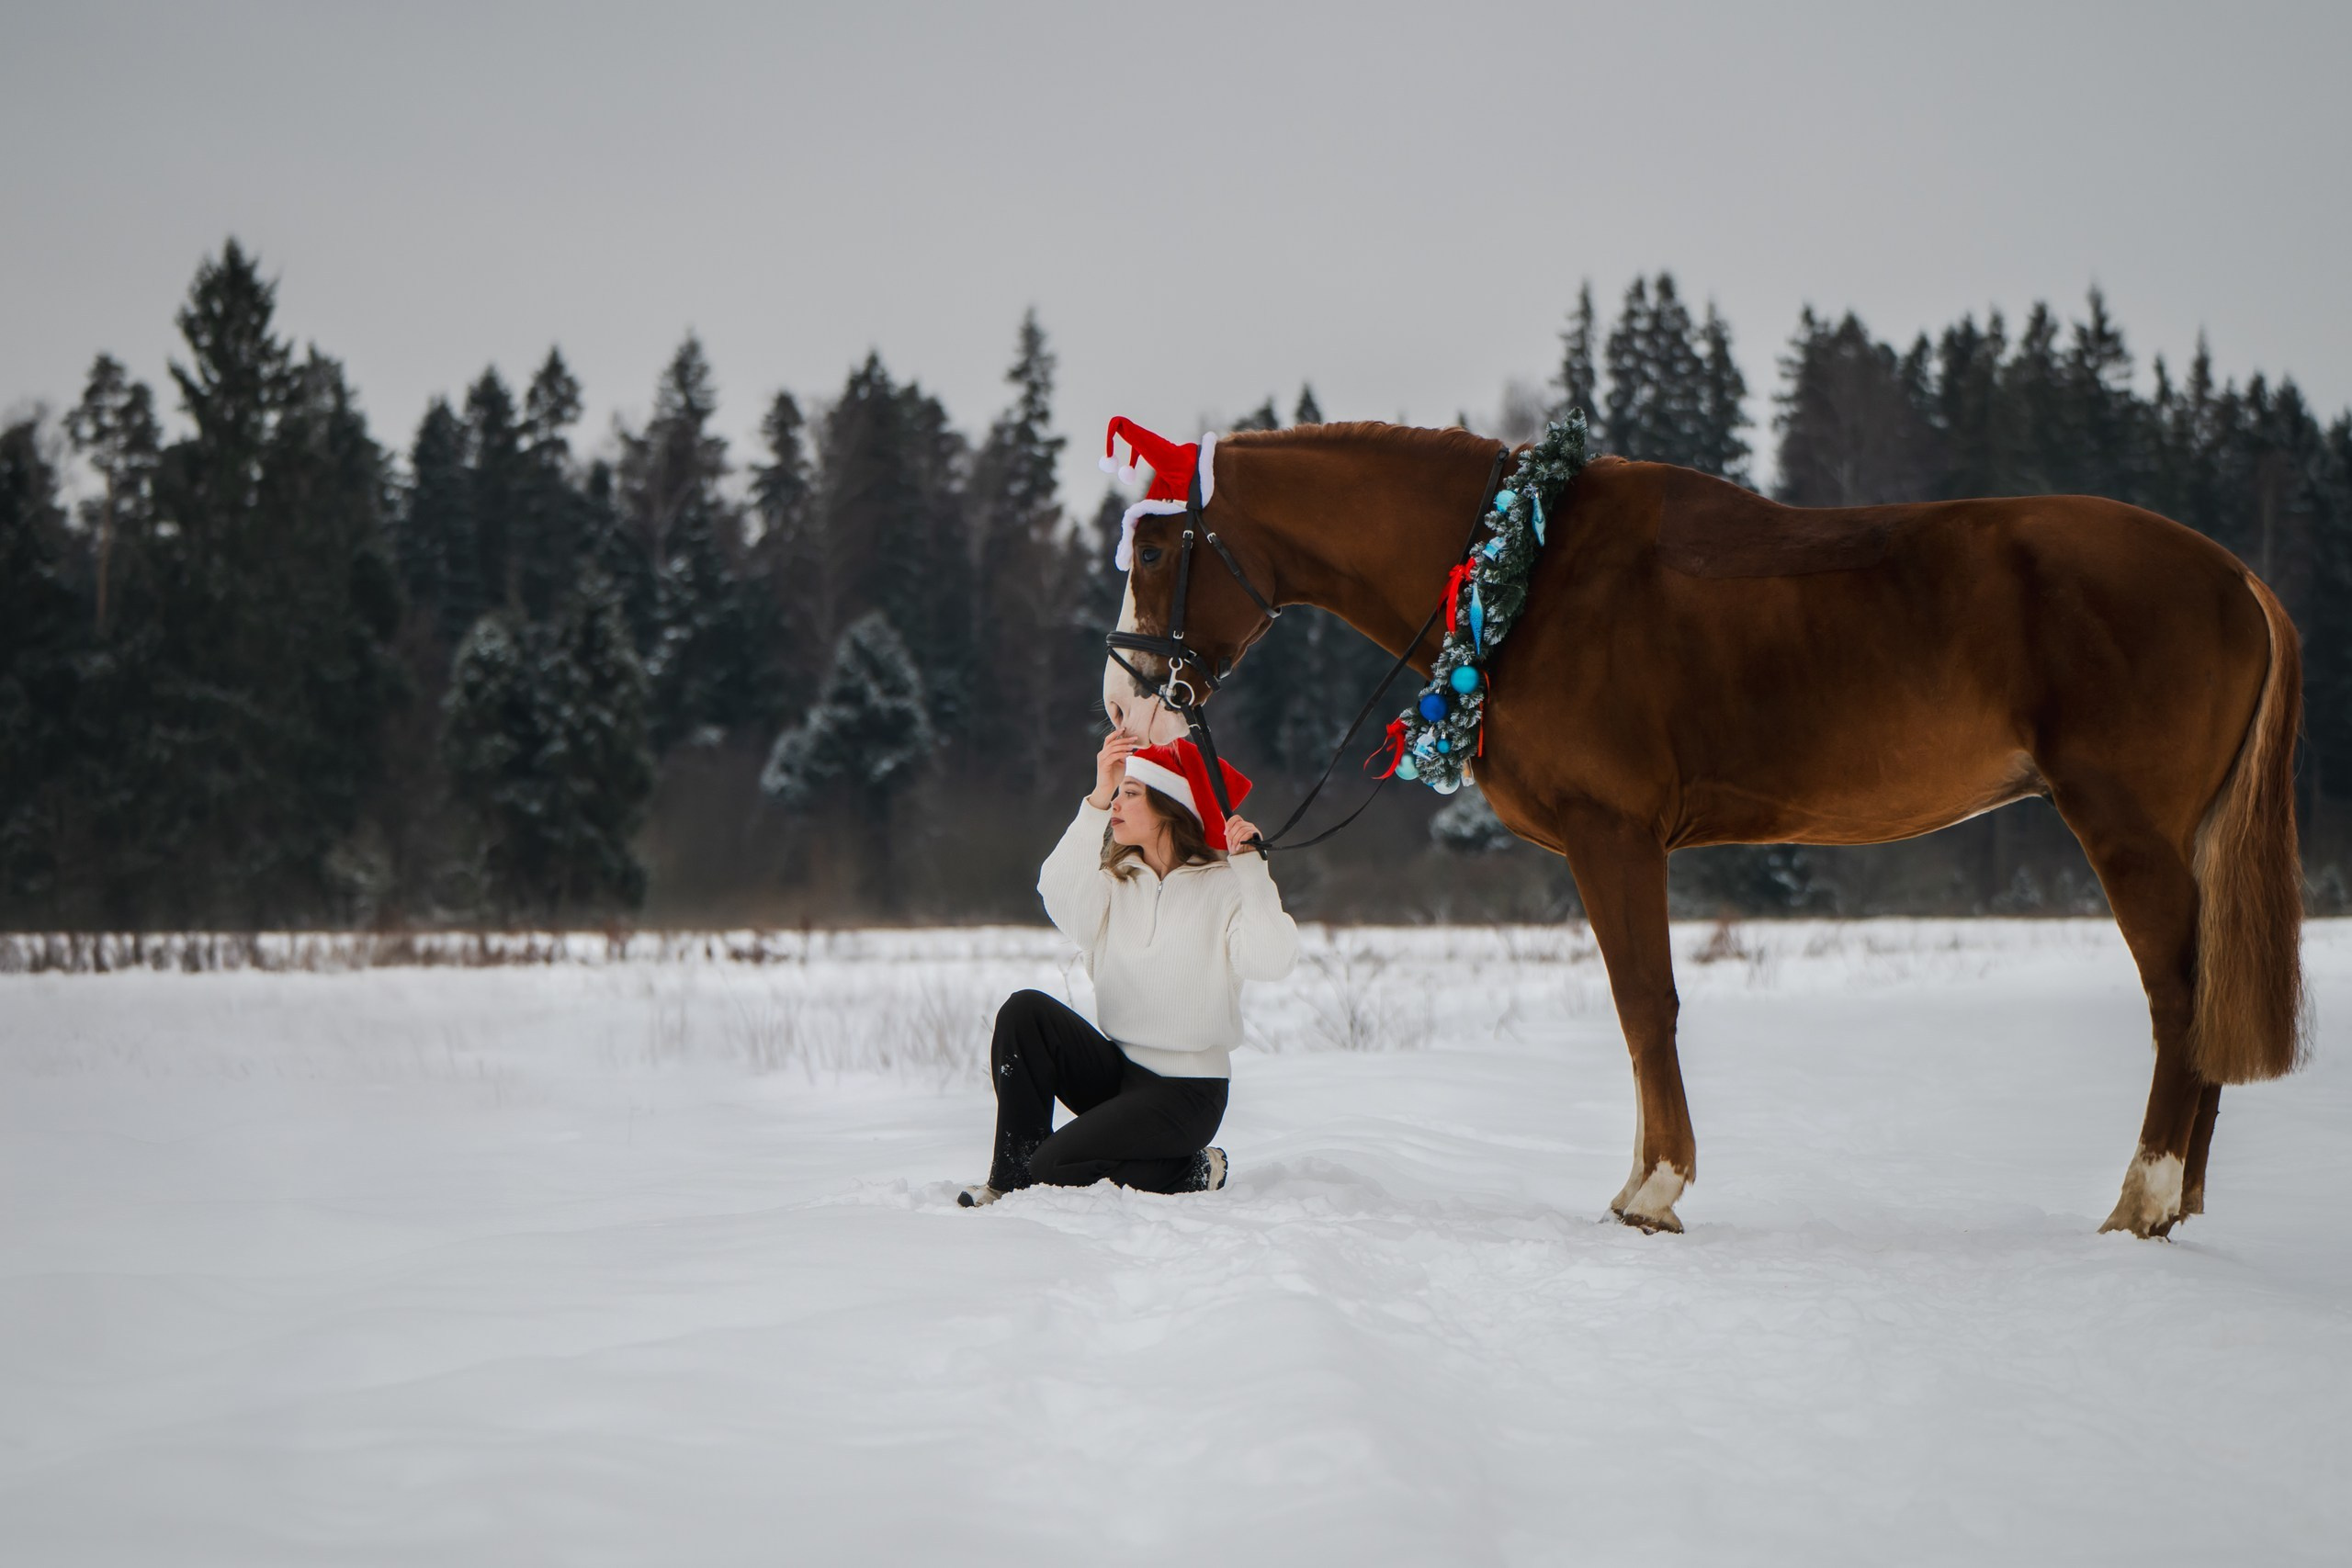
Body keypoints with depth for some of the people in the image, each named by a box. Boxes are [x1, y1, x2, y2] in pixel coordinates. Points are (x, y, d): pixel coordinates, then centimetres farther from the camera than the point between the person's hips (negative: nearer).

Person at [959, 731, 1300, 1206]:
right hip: (1115, 1072, 6)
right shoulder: (1116, 881, 7)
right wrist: (1097, 801, -16)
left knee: (1055, 1169, -21)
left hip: (1185, 1093, -6)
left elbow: (1271, 961, -25)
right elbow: (1062, 898, -16)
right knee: (1025, 1010, -19)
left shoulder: (1223, 886, -8)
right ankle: (1011, 1179, -12)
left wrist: (1249, 864, -28)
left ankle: (1193, 1171, 3)